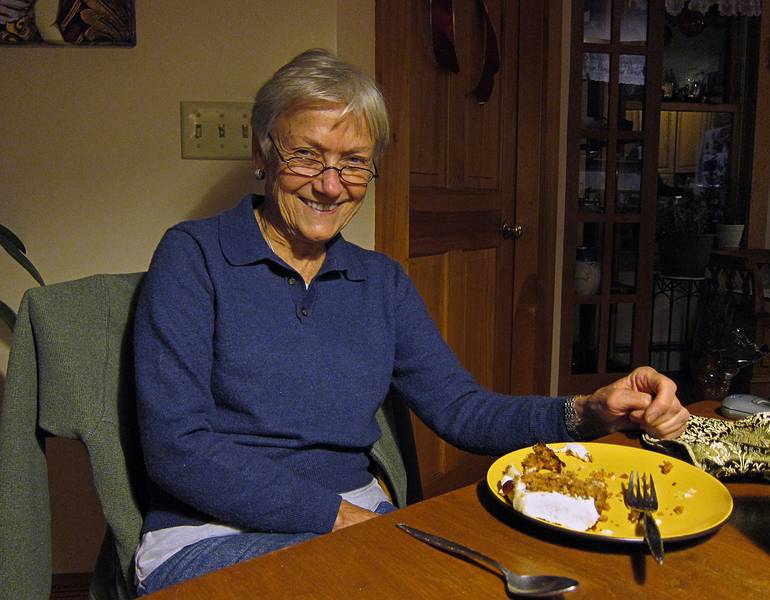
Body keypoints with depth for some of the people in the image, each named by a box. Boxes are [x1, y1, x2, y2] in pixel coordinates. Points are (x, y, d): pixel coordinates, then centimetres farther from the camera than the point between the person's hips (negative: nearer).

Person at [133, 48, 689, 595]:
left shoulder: (382, 281, 9)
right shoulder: (194, 256, -6)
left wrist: (589, 412, -13)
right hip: (214, 538, -5)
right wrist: (333, 513, -17)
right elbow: (177, 448, -13)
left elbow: (460, 408, 3)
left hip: (356, 517, 5)